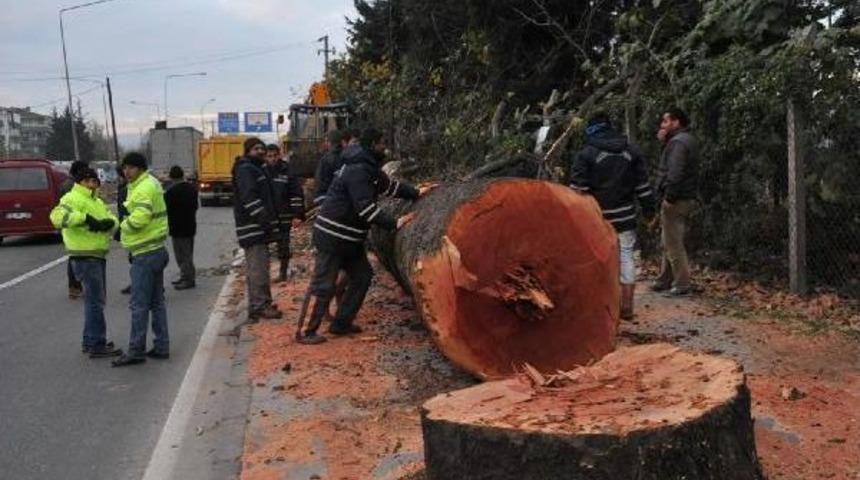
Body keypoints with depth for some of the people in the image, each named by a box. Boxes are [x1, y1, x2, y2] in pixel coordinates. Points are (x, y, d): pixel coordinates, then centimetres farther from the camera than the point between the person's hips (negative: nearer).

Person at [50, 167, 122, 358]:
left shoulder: (97, 201, 19)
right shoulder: (73, 198, -10)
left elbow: (112, 218, 9)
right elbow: (57, 216, -28)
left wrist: (109, 222, -14)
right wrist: (85, 218, -33)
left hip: (97, 256, 10)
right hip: (85, 257, -10)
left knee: (95, 299, 17)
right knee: (95, 301, -7)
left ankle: (90, 341, 28)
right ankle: (97, 345, -3)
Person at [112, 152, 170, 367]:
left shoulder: (144, 188, -16)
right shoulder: (152, 184, 16)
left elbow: (139, 218, -27)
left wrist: (122, 226, -9)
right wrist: (127, 225, 4)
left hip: (146, 254, -10)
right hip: (155, 250, 10)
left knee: (139, 304, -5)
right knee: (156, 302, 13)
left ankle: (136, 351, 0)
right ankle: (161, 347, 19)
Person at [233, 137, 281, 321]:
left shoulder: (257, 169, 22)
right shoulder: (244, 170, -12)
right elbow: (249, 198, -23)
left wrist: (271, 221, 24)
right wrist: (264, 219, -27)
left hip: (261, 226, 11)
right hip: (252, 227, -11)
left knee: (261, 267, 16)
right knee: (257, 268, -10)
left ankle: (264, 303, 24)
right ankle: (259, 307, -8)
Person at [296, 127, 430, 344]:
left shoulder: (369, 167, 12)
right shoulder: (358, 171, -21)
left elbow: (388, 186, 26)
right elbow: (366, 208, -25)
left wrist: (416, 193, 23)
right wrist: (394, 223, -22)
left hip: (350, 237, 11)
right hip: (333, 236, -11)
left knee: (362, 276, 14)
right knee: (323, 284, -6)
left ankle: (341, 323, 20)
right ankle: (305, 331, 2)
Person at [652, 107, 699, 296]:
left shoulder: (678, 142, -16)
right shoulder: (688, 139, 16)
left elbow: (675, 173, -26)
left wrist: (669, 197, -21)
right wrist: (664, 140, 7)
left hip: (676, 200, -11)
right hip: (687, 198, 11)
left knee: (673, 243, -4)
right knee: (670, 242, 17)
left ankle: (682, 284, 0)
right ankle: (665, 280, 25)